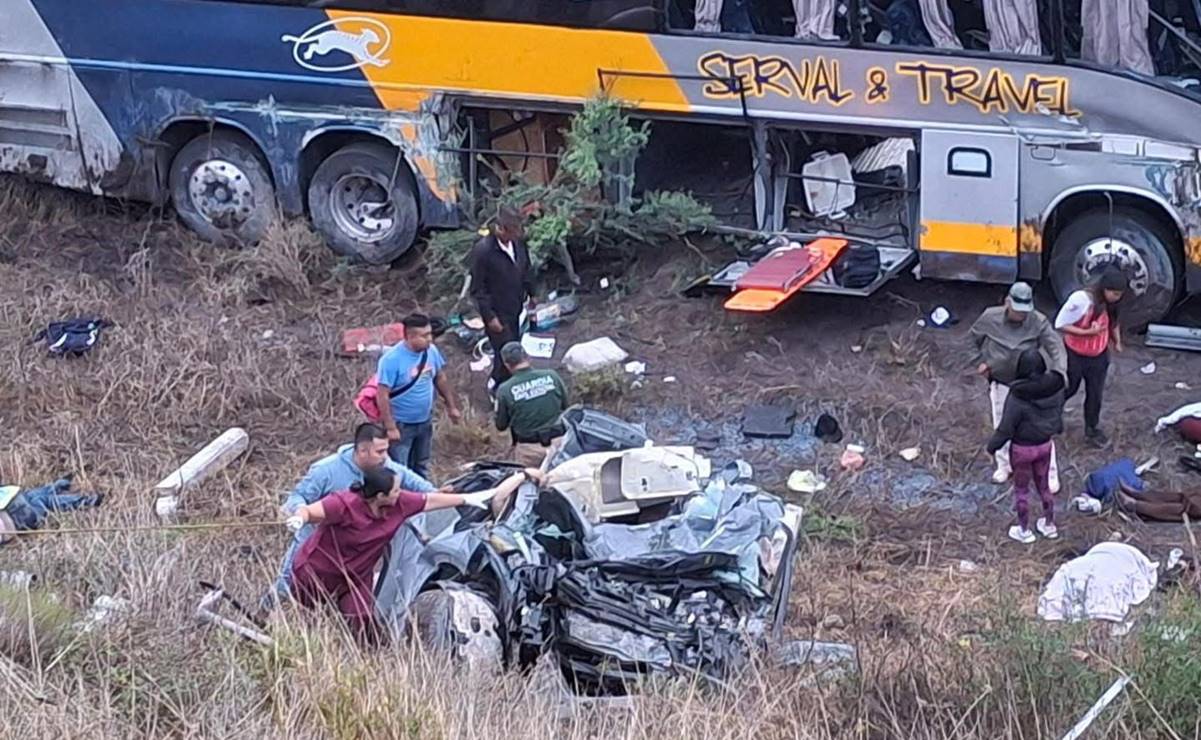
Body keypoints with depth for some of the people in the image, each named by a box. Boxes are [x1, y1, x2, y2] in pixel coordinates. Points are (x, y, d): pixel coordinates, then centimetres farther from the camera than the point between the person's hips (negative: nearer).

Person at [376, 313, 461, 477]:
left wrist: (452, 406, 13)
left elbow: (440, 379, 9)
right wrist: (390, 427, -23)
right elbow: (382, 396, -23)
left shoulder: (431, 351, -7)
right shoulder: (392, 359, -26)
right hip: (401, 425, -6)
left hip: (425, 422, 6)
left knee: (421, 469, 23)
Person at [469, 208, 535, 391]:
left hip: (515, 306, 7)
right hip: (497, 312, -7)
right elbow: (477, 288, -20)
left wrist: (531, 293, 18)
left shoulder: (518, 241, -7)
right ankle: (498, 387, 23)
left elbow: (525, 269, 12)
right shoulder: (482, 251, -27)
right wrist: (489, 317, -18)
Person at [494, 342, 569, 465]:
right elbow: (565, 407, 10)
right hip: (559, 441, 2)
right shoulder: (552, 376, -3)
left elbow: (501, 426, 3)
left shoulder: (504, 390, -9)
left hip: (530, 450, -2)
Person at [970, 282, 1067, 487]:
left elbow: (1056, 348, -26)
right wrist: (981, 360, 4)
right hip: (1000, 383, 2)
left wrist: (1058, 373, -42)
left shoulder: (1039, 322, -22)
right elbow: (976, 337, 6)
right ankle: (1004, 466, 41)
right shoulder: (990, 318, -15)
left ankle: (1050, 474, 14)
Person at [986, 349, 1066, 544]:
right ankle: (1049, 525, 39)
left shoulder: (1018, 396, -30)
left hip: (1022, 448, -5)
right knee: (1044, 485, 24)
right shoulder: (1054, 387, -14)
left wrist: (993, 445, -4)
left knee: (1021, 489, 16)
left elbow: (1006, 428, -21)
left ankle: (1024, 531, 29)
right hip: (1045, 445, 5)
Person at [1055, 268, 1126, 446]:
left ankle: (1092, 428, 32)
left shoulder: (1110, 304, -10)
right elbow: (1060, 325, -25)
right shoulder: (1080, 300, -30)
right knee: (1068, 389, 15)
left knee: (1095, 394, 12)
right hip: (1075, 356, -4)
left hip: (1099, 357, 5)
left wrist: (1116, 340, -6)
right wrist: (1087, 332, -33)